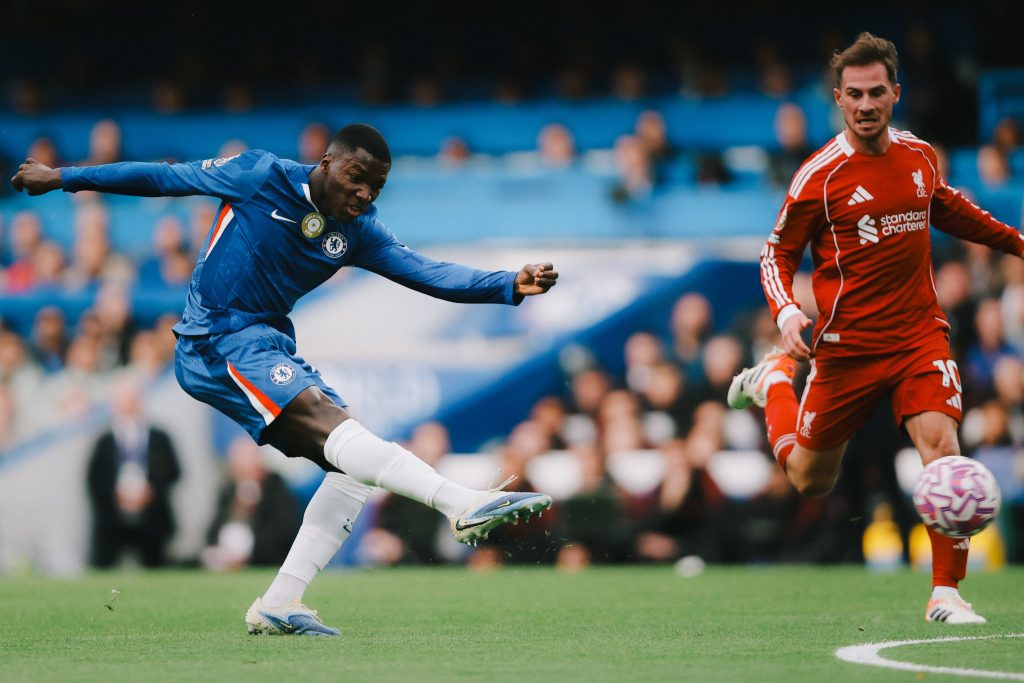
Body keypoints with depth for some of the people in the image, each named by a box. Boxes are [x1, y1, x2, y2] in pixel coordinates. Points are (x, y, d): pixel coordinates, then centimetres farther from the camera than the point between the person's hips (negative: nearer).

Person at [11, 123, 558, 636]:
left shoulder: (357, 231, 6)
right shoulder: (260, 177, -7)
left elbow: (427, 273, -3)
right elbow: (166, 178, 2)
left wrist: (510, 285, -18)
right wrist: (64, 178, 8)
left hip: (269, 349, 8)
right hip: (215, 342, -8)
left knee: (351, 467, -5)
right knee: (330, 422, -27)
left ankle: (277, 606, -3)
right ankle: (465, 505, -48)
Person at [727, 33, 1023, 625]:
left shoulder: (920, 155, 3)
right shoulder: (819, 177, -11)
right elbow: (778, 254, -2)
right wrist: (786, 312, -20)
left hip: (920, 333, 3)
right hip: (847, 346, -3)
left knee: (942, 444, -20)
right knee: (811, 481, 10)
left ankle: (946, 595, -11)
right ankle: (774, 381, 41)